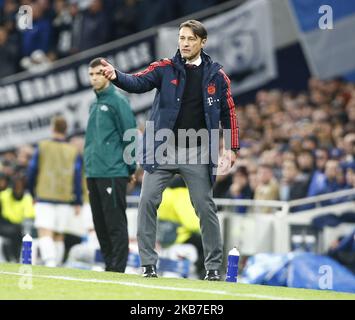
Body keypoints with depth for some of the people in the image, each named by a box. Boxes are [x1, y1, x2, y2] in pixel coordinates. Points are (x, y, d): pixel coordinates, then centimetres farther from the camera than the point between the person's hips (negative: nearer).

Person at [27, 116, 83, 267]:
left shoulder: (42, 147, 3)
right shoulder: (74, 151, 5)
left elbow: (31, 171, 5)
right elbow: (77, 176, 0)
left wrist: (33, 193, 18)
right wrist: (77, 202, 2)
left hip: (44, 198, -2)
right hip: (65, 199, 2)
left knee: (45, 233, -12)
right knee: (59, 236, 12)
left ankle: (50, 261, -33)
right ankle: (57, 265, 14)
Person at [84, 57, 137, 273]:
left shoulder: (117, 101, -8)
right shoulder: (95, 104, 17)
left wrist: (131, 168, -10)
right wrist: (89, 163, 18)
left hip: (113, 173, -9)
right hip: (93, 173, 9)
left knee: (115, 222, -7)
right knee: (100, 223, 10)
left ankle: (118, 267, -5)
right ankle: (109, 263, 17)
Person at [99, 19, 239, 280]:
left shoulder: (216, 75, 3)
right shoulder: (165, 69, 2)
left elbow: (228, 112, 7)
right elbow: (138, 83, -14)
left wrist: (232, 147, 0)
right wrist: (116, 76, -34)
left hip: (196, 152, 0)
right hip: (162, 149, 0)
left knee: (205, 206, 3)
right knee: (148, 200, -6)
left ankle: (214, 266, 14)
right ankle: (148, 263, 1)